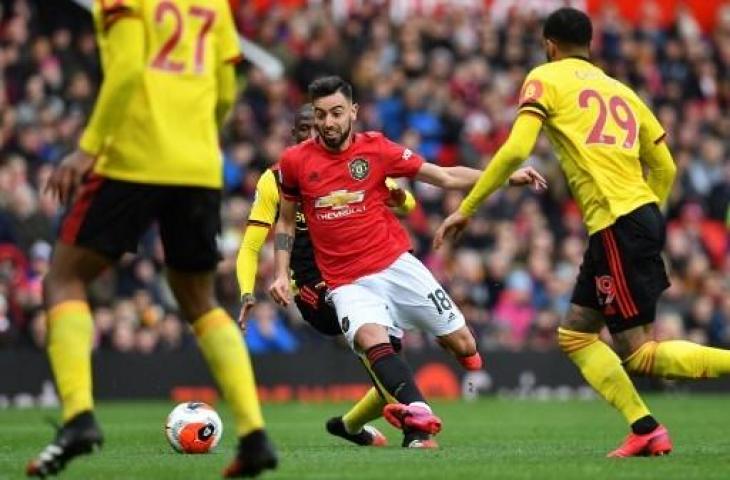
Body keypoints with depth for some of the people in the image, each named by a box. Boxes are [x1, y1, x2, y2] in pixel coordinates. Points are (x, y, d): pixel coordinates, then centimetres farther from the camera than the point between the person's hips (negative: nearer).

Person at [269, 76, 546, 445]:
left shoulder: (376, 148, -1)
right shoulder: (295, 161, 0)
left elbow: (444, 177, 4)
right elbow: (286, 222, 14)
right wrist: (281, 274, 2)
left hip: (396, 265, 2)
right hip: (347, 284, -2)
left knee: (462, 345, 1)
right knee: (372, 341, -32)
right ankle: (418, 413, -50)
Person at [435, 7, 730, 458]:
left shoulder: (546, 79, 2)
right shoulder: (620, 90, 20)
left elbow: (516, 149, -11)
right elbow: (664, 167, 20)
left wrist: (465, 209, -5)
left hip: (617, 226, -7)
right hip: (643, 217, 7)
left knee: (639, 354, -5)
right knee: (575, 335, 15)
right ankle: (645, 431, 5)